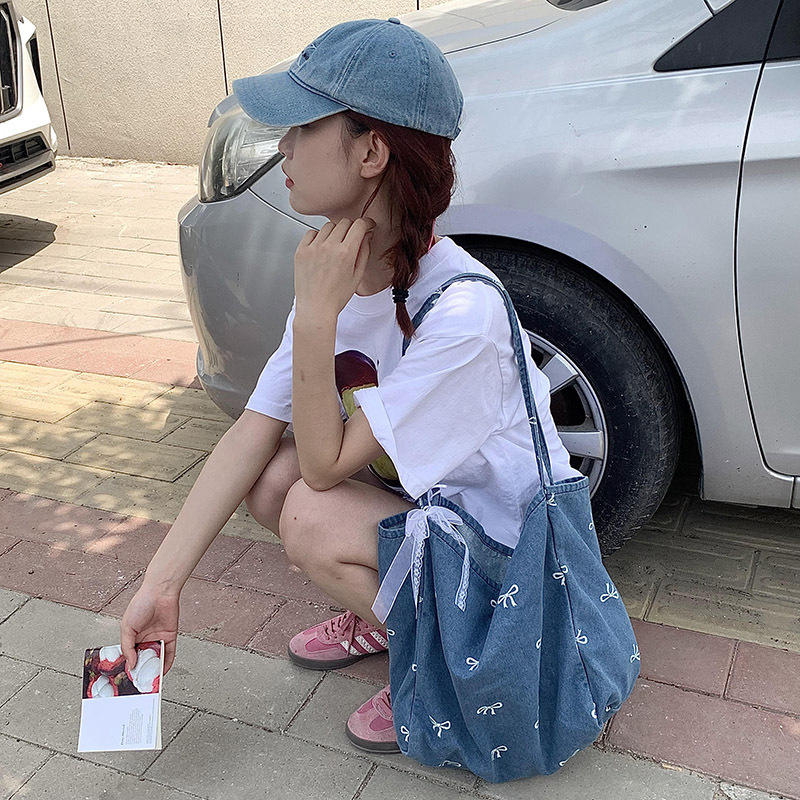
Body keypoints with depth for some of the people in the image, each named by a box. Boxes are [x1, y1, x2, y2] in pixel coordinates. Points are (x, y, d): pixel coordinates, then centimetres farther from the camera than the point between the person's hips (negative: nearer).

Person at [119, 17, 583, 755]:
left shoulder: (459, 310, -34)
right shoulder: (339, 271, -9)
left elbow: (325, 466, -27)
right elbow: (252, 434, -9)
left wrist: (315, 318, -33)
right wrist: (162, 583, -11)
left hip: (516, 554, -7)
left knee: (314, 519, -26)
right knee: (269, 476, -12)